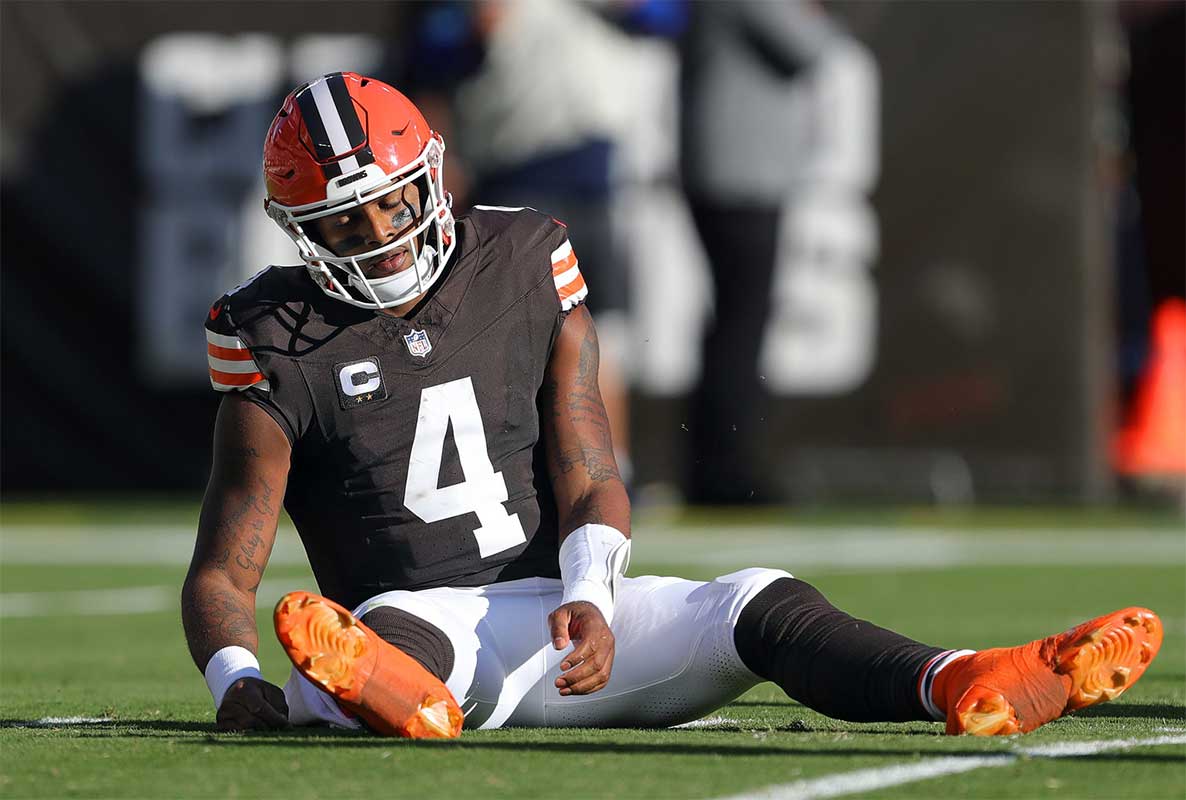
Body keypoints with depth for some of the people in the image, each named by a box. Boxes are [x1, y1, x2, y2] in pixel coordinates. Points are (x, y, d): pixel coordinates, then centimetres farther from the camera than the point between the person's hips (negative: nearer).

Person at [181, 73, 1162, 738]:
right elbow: (224, 570, -3)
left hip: (558, 606, 3)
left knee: (754, 605, -24)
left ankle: (955, 684, -50)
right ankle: (400, 695, -78)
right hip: (414, 617, -3)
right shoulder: (283, 348, -1)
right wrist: (237, 684, -26)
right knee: (394, 632, -40)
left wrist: (589, 600, -16)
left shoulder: (525, 277, 8)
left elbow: (593, 490, 6)